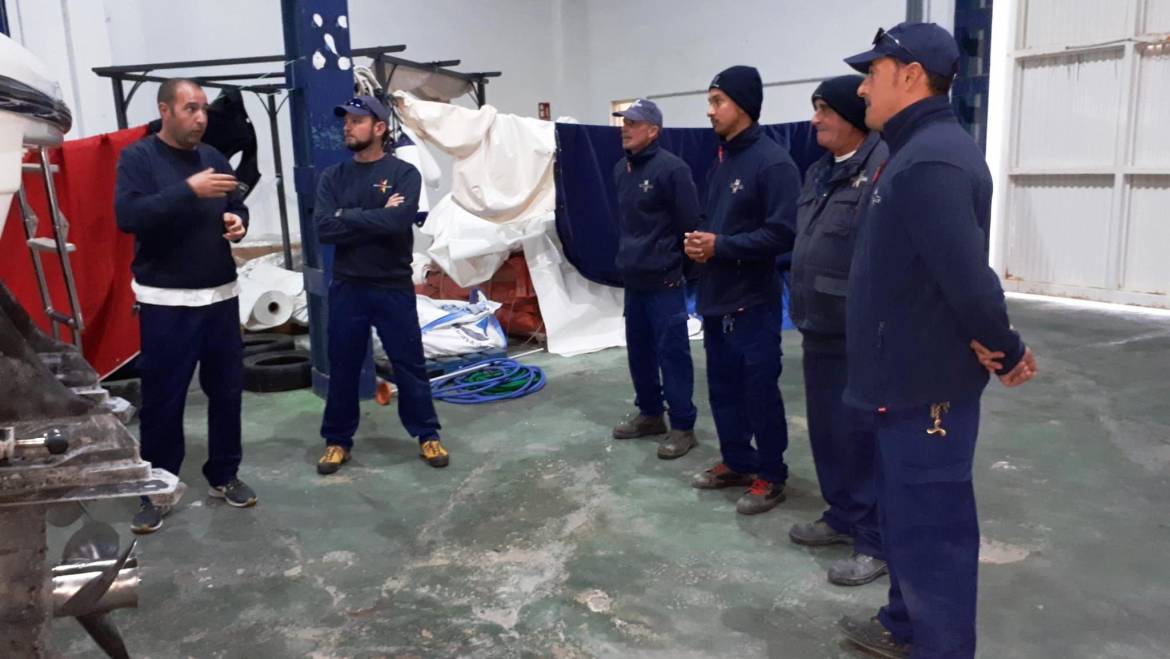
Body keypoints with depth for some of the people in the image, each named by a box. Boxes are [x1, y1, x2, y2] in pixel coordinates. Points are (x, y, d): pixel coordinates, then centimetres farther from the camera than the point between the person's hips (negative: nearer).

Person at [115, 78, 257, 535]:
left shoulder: (213, 157, 10)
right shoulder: (138, 158, -6)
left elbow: (237, 207, 18)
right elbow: (128, 215, -21)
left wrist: (238, 222, -6)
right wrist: (190, 190, -27)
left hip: (221, 297, 5)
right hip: (166, 303, -5)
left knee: (227, 389, 11)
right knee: (163, 398, 2)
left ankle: (224, 476, 26)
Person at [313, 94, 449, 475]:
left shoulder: (403, 174, -5)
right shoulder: (333, 177, 4)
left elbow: (398, 221, -21)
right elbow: (324, 229, -9)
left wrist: (347, 217, -12)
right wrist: (377, 216, -13)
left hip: (394, 287, -2)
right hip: (346, 288, 3)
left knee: (409, 364, 7)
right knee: (342, 367, 10)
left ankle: (427, 436, 21)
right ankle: (338, 440, 25)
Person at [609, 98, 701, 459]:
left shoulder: (672, 169, -13)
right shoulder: (621, 169, 10)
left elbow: (690, 225, -13)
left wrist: (677, 264, -8)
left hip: (664, 280, -8)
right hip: (633, 279, 8)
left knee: (671, 352, -3)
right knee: (639, 350, 15)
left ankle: (682, 426, 7)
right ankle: (649, 414, 30)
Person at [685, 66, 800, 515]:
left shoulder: (773, 162, -14)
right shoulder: (720, 161, 14)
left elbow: (783, 233, -21)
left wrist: (721, 245, -18)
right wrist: (699, 241, 0)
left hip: (753, 300, -9)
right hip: (715, 296, 9)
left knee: (759, 389, 1)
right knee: (723, 385, 16)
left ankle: (771, 475, 16)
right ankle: (737, 462, 31)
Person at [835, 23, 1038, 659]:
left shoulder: (931, 160, -22)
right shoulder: (917, 150, 13)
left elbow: (966, 273, -27)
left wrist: (1005, 349, -12)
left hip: (926, 382, -11)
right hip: (909, 374, 11)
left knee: (929, 526, 2)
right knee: (905, 512, 22)